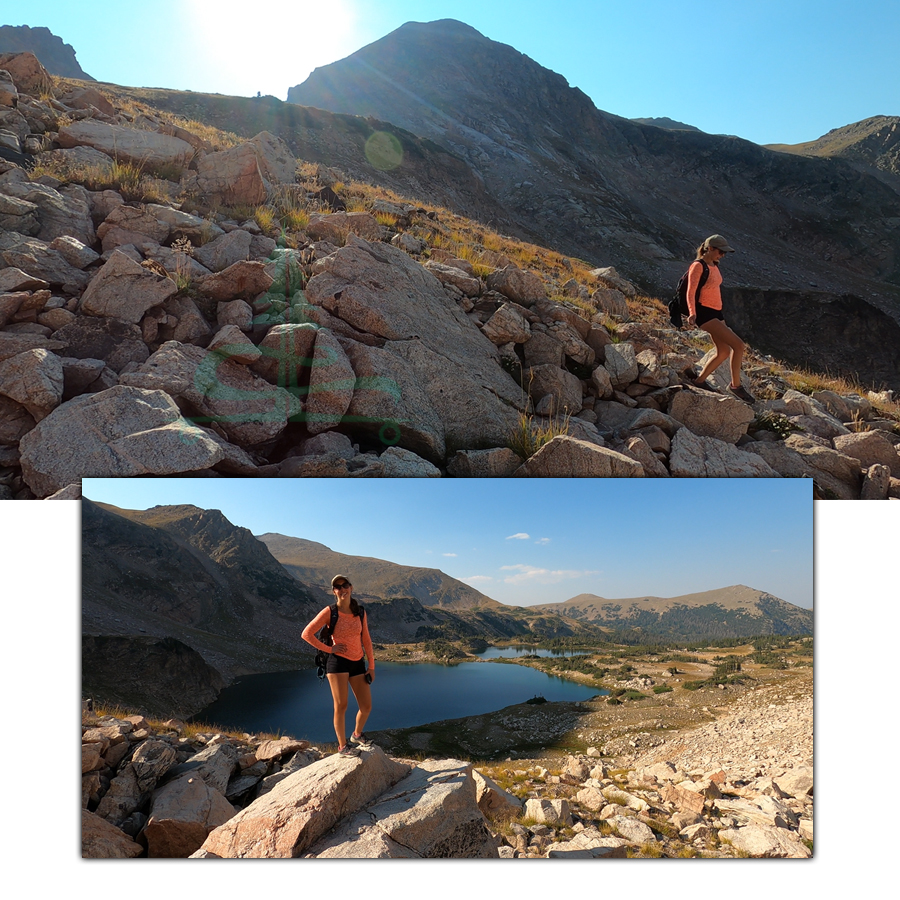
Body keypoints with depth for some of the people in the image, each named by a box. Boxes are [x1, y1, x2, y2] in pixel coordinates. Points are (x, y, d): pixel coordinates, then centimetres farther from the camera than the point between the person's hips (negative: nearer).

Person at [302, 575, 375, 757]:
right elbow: (307, 634, -10)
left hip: (358, 663, 5)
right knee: (341, 706, -1)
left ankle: (357, 734, 33)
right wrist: (329, 649, -9)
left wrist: (371, 666, 9)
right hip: (338, 662, -4)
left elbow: (366, 640, 10)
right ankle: (343, 746, 17)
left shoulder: (360, 613, 5)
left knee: (366, 706, 6)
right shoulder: (330, 612, -8)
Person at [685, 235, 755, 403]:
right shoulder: (698, 266, -13)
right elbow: (691, 292, -23)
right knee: (738, 345, -15)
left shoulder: (714, 265, 13)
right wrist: (692, 313, -38)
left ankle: (699, 380, 24)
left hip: (716, 313, 10)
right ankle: (735, 385, -4)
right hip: (705, 313, -10)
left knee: (724, 352, 13)